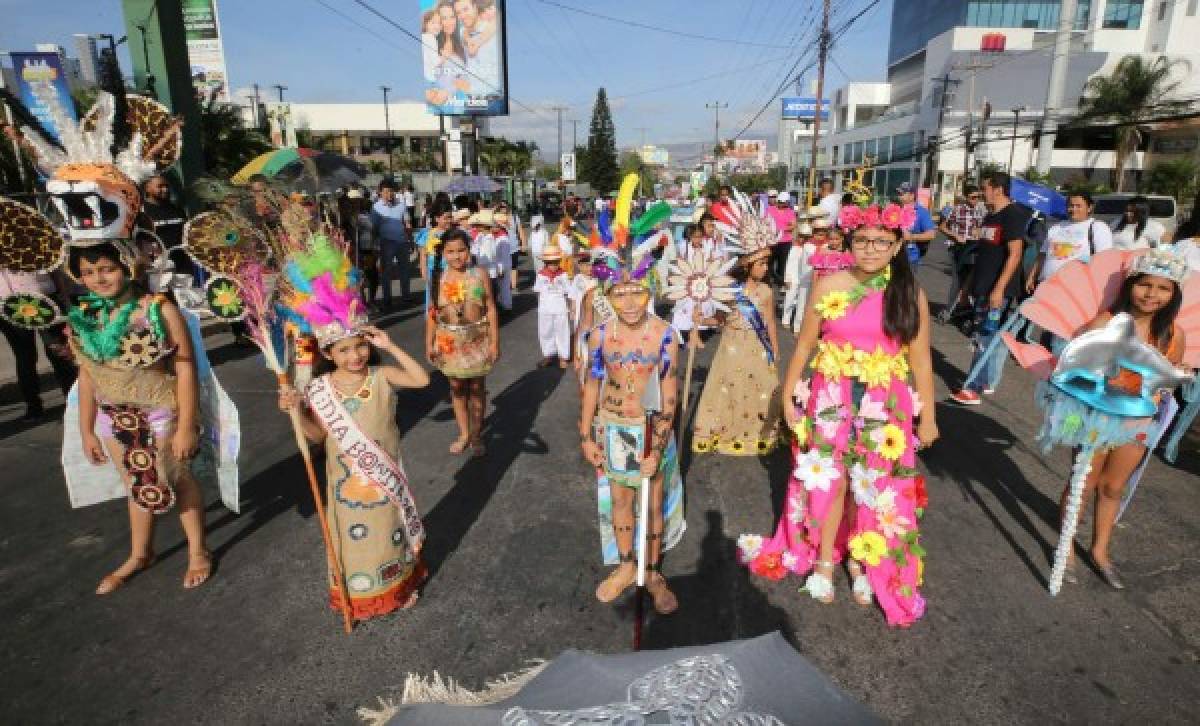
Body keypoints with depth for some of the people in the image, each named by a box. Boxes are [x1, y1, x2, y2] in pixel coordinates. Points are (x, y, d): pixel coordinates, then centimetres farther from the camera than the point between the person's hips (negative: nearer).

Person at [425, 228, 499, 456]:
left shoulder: (479, 274, -8)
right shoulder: (437, 278, -2)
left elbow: (491, 309, -5)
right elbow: (432, 313, 4)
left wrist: (494, 341, -7)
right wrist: (429, 343, 3)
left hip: (477, 339, -2)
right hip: (450, 341, 2)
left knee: (477, 387, 9)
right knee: (456, 387, 13)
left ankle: (477, 435, 25)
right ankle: (464, 433, 30)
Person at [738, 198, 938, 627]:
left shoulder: (910, 294, -4)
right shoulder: (828, 286, -6)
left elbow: (920, 361, 1)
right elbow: (804, 346, 1)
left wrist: (927, 416, 4)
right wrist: (788, 396, 4)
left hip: (886, 408, 1)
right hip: (831, 402, 0)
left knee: (875, 490, 12)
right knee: (830, 482, 9)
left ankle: (860, 561, 36)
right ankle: (824, 562, 30)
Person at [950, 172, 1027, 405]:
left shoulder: (1013, 215, -12)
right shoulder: (990, 216, 14)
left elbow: (1015, 254, -19)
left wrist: (999, 288, -24)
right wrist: (971, 284, 18)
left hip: (998, 290, -8)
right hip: (982, 287, 8)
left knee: (986, 339, -8)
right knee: (995, 337, 15)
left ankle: (974, 390, -7)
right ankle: (987, 382, 24)